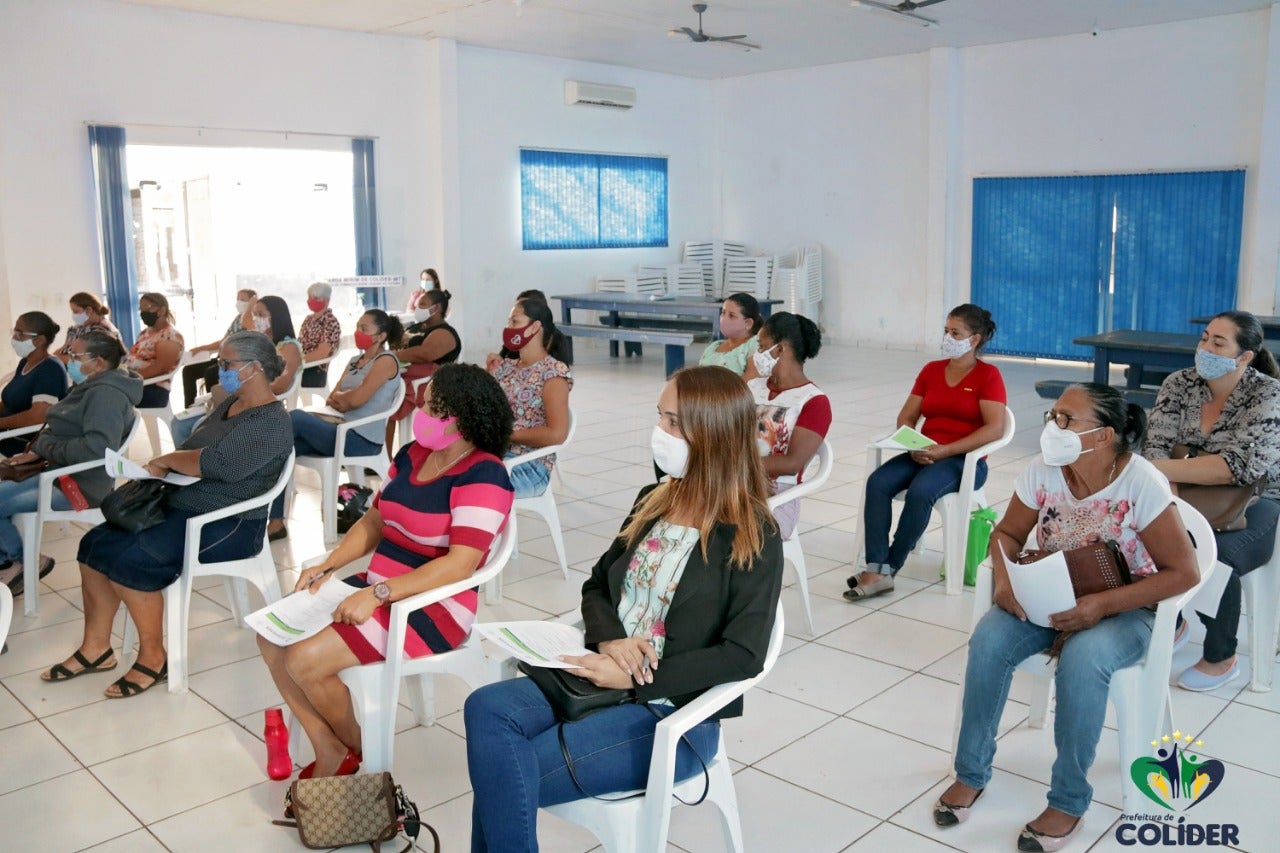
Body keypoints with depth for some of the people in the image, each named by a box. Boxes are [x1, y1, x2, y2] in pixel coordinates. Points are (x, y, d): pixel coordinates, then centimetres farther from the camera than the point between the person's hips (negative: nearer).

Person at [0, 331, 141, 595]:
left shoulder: (106, 394, -20)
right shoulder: (89, 388, 14)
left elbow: (98, 446, -34)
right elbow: (61, 431, 23)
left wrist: (49, 450, -19)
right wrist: (37, 451, 3)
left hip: (77, 486, -11)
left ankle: (25, 563, 7)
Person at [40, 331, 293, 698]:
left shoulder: (271, 422, -16)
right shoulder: (230, 404, 14)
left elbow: (218, 464, -27)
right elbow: (194, 452, 16)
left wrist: (166, 460, -12)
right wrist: (161, 469, -4)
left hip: (229, 525, -10)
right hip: (183, 506, 10)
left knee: (127, 557, -24)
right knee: (96, 544, -2)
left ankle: (153, 657, -8)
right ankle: (96, 647, 5)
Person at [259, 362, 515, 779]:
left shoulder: (482, 477, -20)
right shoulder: (413, 454, 7)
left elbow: (460, 565, -27)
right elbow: (375, 520, 15)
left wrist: (377, 594, -28)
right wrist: (328, 565, -1)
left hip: (433, 607, -9)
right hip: (379, 591, 9)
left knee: (306, 660, -20)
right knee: (273, 636, -2)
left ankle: (355, 753, 9)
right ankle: (329, 753, 3)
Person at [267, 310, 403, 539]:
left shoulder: (386, 361, -6)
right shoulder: (355, 361, 20)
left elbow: (356, 399, -16)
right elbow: (330, 401, 13)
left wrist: (338, 396, 4)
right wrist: (342, 400, -9)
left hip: (361, 440, -8)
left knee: (295, 418, -20)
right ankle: (275, 521, -13)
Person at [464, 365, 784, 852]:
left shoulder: (752, 538, -11)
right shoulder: (654, 501, 9)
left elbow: (744, 655, -17)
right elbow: (597, 585, 14)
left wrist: (634, 680, -19)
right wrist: (609, 640, -9)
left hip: (676, 714, -6)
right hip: (605, 678, 6)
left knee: (511, 776, -22)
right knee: (487, 709, -21)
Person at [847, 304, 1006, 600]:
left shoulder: (988, 375, -2)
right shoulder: (931, 370, 13)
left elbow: (995, 428, -14)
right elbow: (906, 417, 12)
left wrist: (946, 450, -21)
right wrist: (913, 446, -10)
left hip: (966, 460, -5)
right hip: (923, 454, 5)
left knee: (920, 491, -35)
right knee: (878, 482, -25)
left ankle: (889, 568, -22)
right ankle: (876, 569, -30)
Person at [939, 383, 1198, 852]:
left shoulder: (1141, 483, -22)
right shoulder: (1042, 472, -10)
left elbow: (1184, 572, -19)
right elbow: (1007, 533, 2)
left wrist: (1102, 604, -28)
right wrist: (1005, 579, -20)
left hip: (1124, 611, -4)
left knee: (1082, 660, -35)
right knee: (988, 639, -23)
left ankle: (1069, 800, -14)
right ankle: (971, 773, -4)